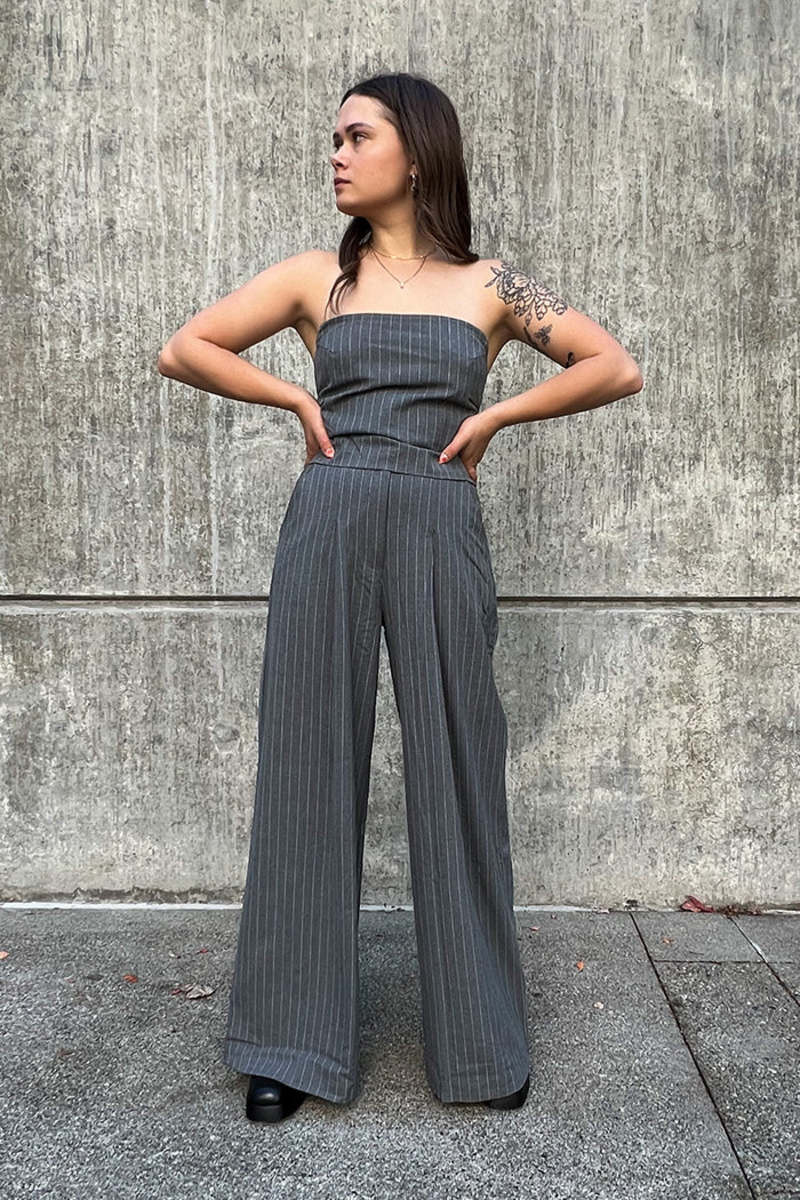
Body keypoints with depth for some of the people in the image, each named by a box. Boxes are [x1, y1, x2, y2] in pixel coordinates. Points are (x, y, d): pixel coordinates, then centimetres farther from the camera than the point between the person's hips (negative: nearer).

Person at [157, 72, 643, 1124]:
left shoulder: (488, 285, 11)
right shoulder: (315, 277, 13)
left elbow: (617, 368, 7)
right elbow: (183, 349, 13)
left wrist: (494, 414, 0)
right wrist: (297, 401, 3)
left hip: (442, 532, -1)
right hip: (328, 525, 1)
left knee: (456, 772, 3)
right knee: (312, 769, 3)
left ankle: (482, 1042, 20)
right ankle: (293, 1044, 17)